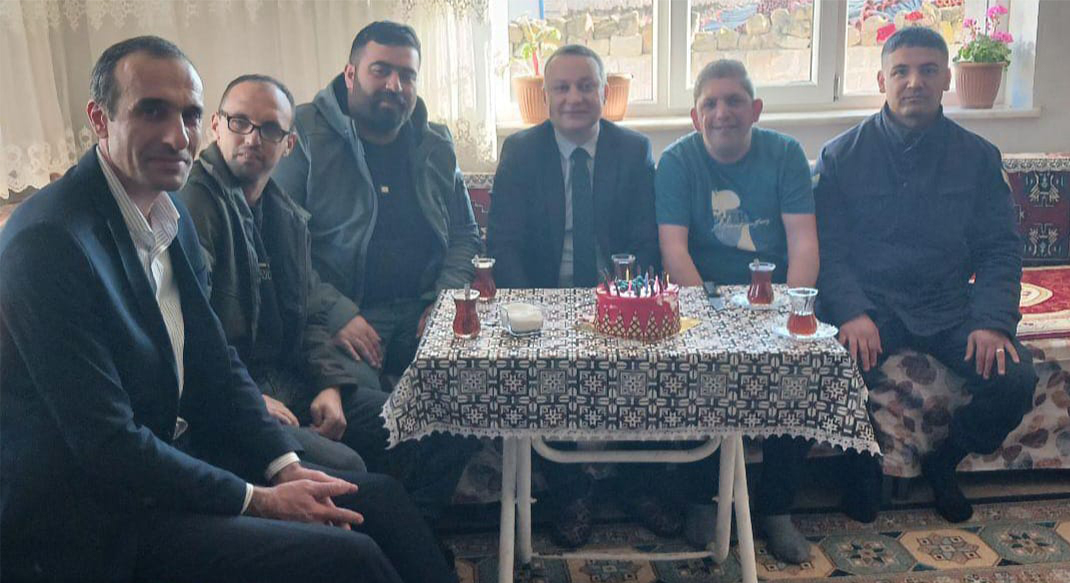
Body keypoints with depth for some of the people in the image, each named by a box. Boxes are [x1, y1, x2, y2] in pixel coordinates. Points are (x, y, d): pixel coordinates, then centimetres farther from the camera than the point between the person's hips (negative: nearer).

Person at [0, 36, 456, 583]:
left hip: (175, 460, 8)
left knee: (376, 497, 3)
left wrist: (286, 467, -4)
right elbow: (107, 446, -22)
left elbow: (217, 363, 10)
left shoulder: (172, 214, 6)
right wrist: (259, 501, -17)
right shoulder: (47, 240, -22)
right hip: (92, 522, -8)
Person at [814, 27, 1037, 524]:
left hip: (949, 305, 3)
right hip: (868, 302, -2)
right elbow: (827, 247, -3)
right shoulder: (843, 155, 2)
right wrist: (852, 313, -21)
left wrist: (993, 321, -12)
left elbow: (1001, 249, 6)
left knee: (1015, 378, -22)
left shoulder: (978, 157, 8)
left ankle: (944, 462, 10)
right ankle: (862, 465, 3)